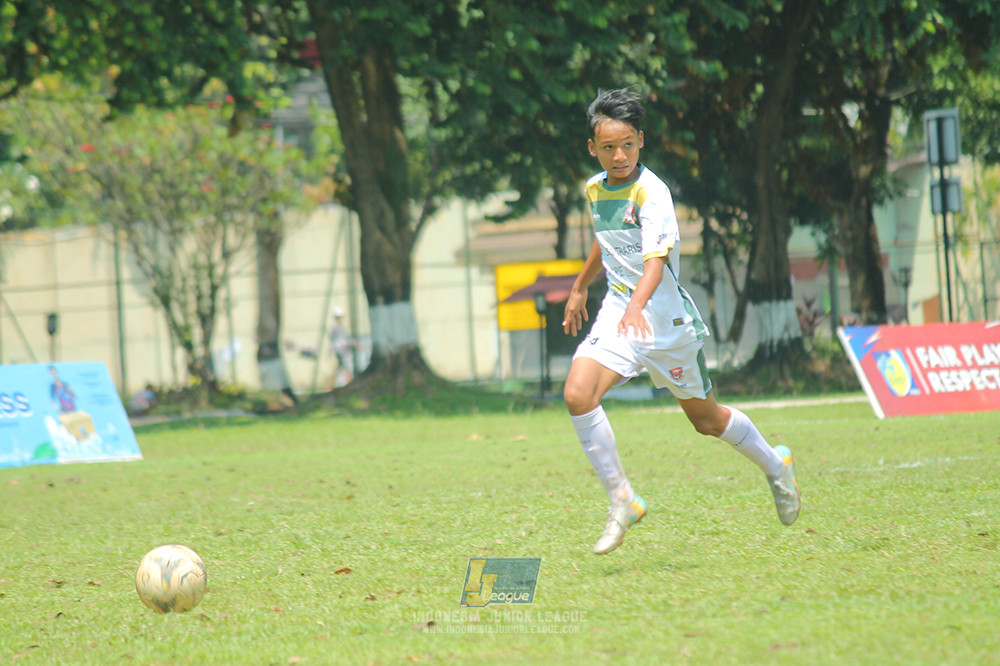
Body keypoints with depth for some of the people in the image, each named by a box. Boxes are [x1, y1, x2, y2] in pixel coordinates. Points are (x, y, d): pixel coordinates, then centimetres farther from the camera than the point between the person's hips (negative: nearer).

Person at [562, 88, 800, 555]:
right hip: (619, 313, 5)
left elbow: (655, 262, -32)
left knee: (704, 417, 11)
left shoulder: (651, 193, -19)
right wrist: (579, 288, 35)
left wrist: (636, 306, -49)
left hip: (665, 318, -5)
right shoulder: (595, 189, 4)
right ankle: (621, 501, -9)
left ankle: (775, 466, 40)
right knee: (577, 394, -20)